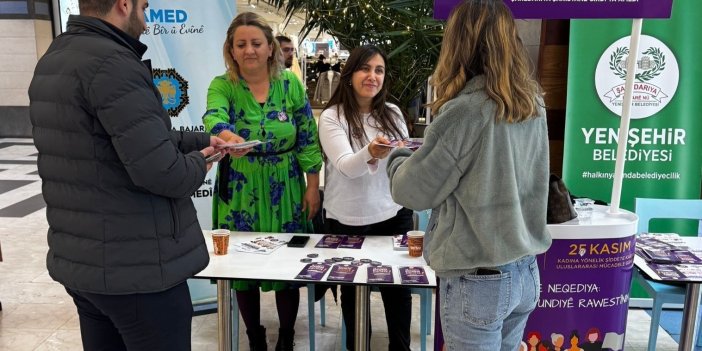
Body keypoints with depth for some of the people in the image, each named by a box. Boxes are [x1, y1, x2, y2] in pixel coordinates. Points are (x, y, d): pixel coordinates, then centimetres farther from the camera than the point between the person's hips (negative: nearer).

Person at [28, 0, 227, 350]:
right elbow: (160, 171, -27)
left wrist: (200, 140, 15)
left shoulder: (52, 61, 11)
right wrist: (197, 164, -7)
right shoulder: (112, 63, -21)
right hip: (137, 267, -9)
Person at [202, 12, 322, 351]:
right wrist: (227, 137, -52)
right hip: (240, 192, 0)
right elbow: (213, 117, -29)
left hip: (285, 191, 1)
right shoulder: (222, 86, -6)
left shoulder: (290, 83, -2)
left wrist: (313, 186, -3)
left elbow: (308, 140, 0)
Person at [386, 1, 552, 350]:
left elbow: (411, 191, -12)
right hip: (524, 271, 7)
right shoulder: (533, 104, 1)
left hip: (477, 280, -6)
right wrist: (422, 153, 15)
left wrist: (398, 158, 9)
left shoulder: (464, 112, -20)